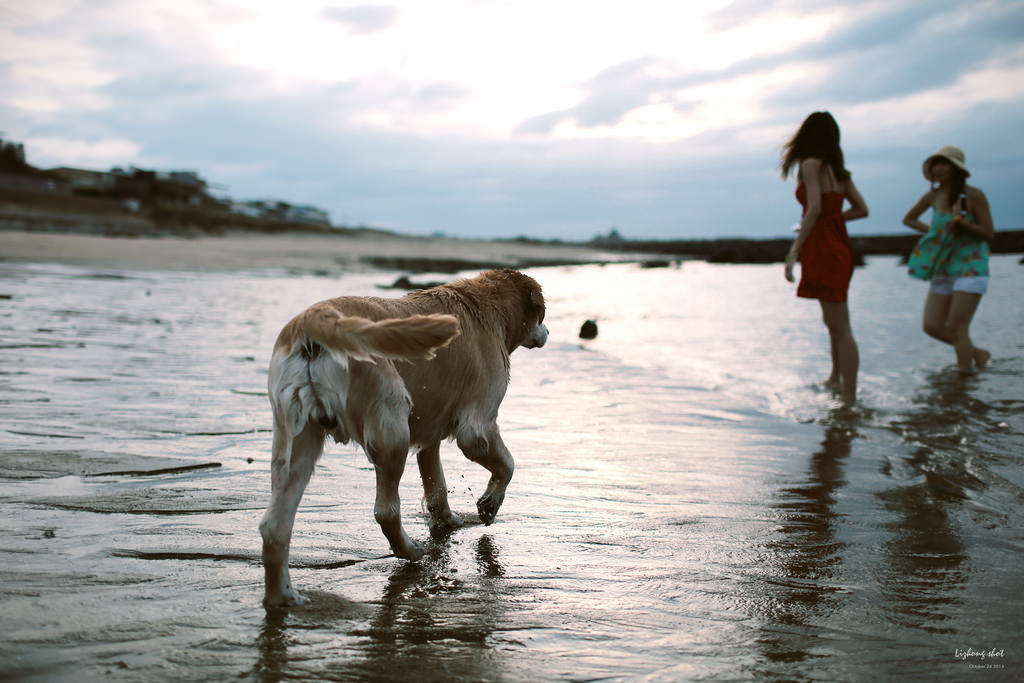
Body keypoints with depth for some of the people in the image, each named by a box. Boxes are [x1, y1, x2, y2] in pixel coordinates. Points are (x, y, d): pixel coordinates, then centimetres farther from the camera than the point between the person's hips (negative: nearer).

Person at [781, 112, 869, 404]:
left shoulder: (811, 164, -9)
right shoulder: (839, 170, 14)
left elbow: (815, 208, -20)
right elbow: (861, 209, 13)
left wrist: (794, 251, -20)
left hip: (823, 249, -9)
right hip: (839, 246, 9)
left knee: (840, 327, -9)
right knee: (833, 321, 25)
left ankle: (849, 397, -8)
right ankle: (836, 379, 42)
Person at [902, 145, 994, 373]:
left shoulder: (974, 196, -10)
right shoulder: (933, 196, 4)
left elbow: (989, 234, -10)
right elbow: (908, 219, 20)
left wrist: (961, 222, -23)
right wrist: (932, 231, 5)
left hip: (970, 269, -6)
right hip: (943, 271, 6)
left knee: (956, 328, -12)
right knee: (932, 326, 3)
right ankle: (978, 354, 23)